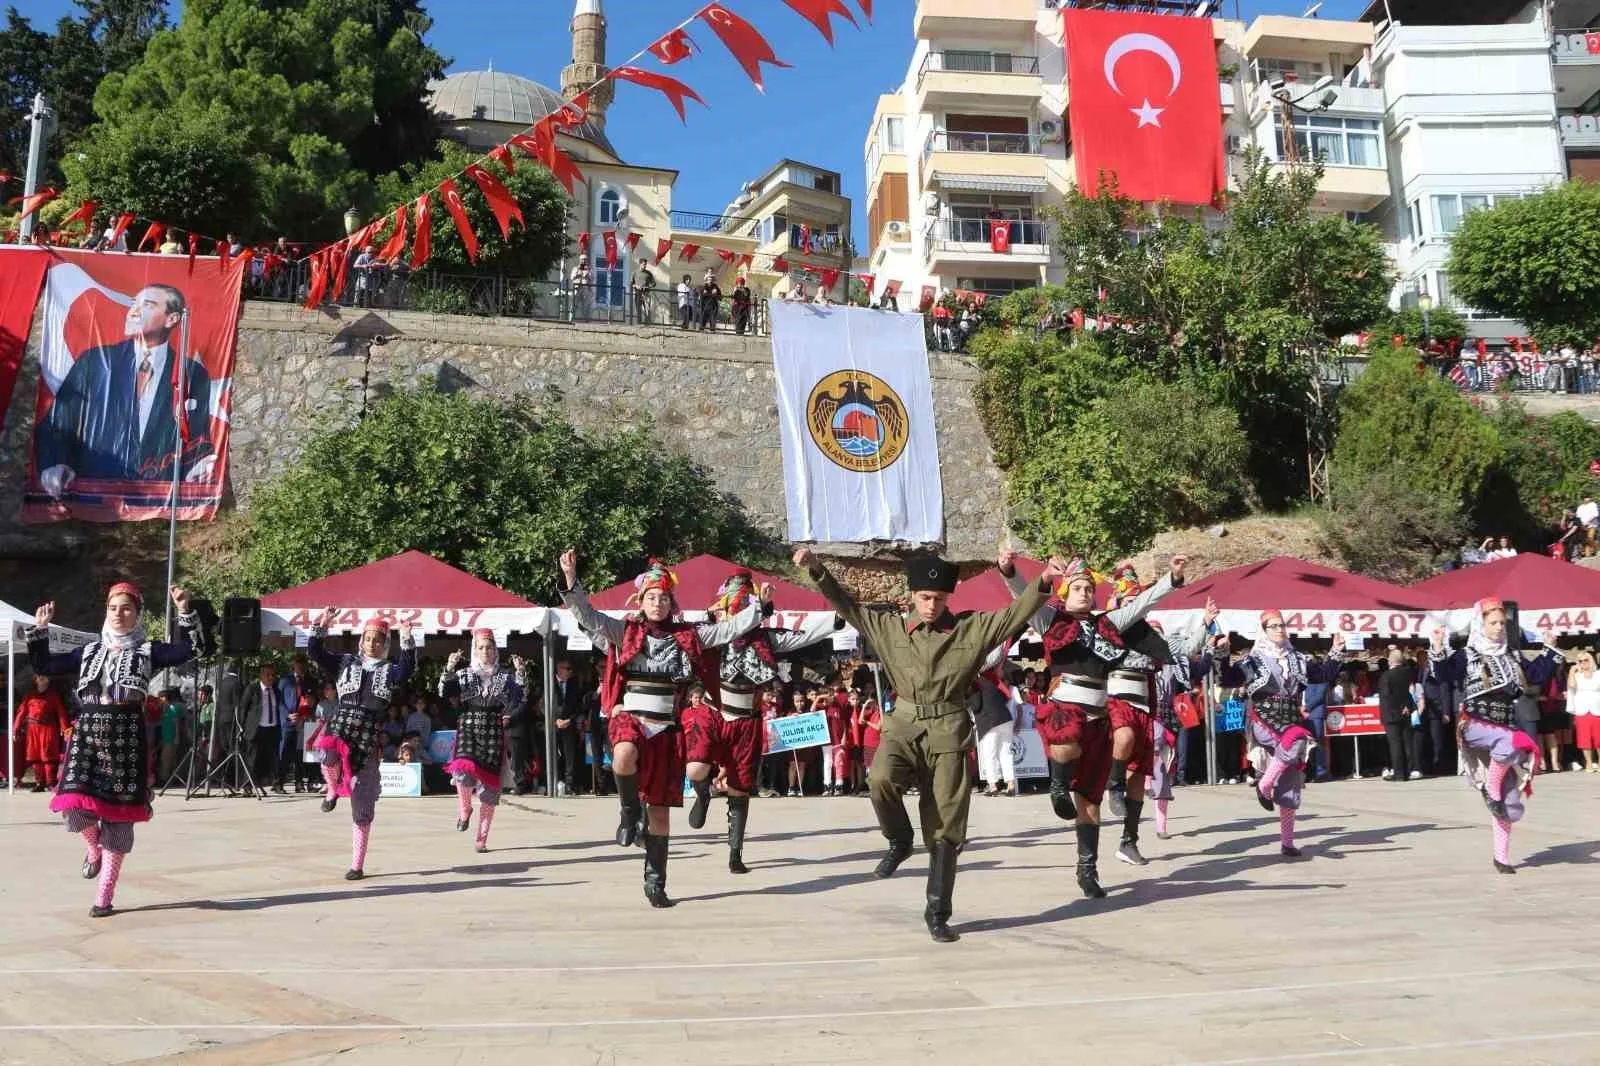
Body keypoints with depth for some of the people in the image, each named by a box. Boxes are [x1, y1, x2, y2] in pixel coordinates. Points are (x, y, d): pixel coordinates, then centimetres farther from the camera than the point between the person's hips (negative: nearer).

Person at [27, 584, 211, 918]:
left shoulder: (148, 651, 5)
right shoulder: (89, 651, 16)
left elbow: (196, 648, -8)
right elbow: (44, 666, 20)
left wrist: (186, 611, -17)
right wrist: (40, 629, 15)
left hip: (126, 736, -2)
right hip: (87, 733, 2)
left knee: (119, 813, 0)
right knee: (73, 806, -15)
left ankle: (105, 895, 11)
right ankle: (93, 845, 22)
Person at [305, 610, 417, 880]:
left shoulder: (389, 670, 6)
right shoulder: (346, 663, 12)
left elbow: (407, 670, -16)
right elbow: (314, 652, 4)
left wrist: (407, 641, -26)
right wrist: (322, 625, -7)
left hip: (368, 736, 0)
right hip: (339, 726, 1)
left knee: (363, 805, 1)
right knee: (329, 759, -38)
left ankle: (357, 865, 10)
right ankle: (333, 790, -2)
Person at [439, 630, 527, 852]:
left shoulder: (506, 676, 9)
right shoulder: (464, 674, 10)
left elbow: (520, 700, -2)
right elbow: (443, 693, -2)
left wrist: (521, 673, -14)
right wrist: (449, 669, -15)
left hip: (494, 732, 1)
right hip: (469, 728, -1)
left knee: (490, 784, 0)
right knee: (464, 771, -26)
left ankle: (482, 839, 10)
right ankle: (465, 809, 7)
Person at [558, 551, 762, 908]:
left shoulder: (688, 635, 9)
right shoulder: (625, 631, 4)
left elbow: (733, 626, 10)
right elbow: (587, 616, -7)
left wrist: (759, 604, 2)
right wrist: (570, 578, -18)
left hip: (667, 727, 2)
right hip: (630, 718, -2)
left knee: (661, 808, 5)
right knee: (625, 756, -40)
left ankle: (655, 883, 18)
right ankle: (630, 810, -10)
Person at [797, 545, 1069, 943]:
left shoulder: (973, 627, 3)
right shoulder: (890, 627, 7)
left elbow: (1018, 614, -2)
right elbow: (847, 606, 6)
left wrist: (1043, 583, -18)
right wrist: (818, 572, -6)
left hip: (948, 732, 0)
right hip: (904, 726, 1)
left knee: (945, 831, 2)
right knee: (882, 779, -32)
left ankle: (937, 915, 16)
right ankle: (899, 841, -1)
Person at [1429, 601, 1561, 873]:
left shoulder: (1513, 655, 13)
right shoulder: (1467, 655, -3)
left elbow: (1537, 675, 21)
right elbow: (1447, 672, -19)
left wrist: (1549, 649, 19)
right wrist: (1438, 649, -33)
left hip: (1505, 728, 5)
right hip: (1475, 725, -5)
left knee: (1511, 804, 1)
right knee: (1512, 742, -40)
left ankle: (1502, 857, 11)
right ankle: (1491, 789, -19)